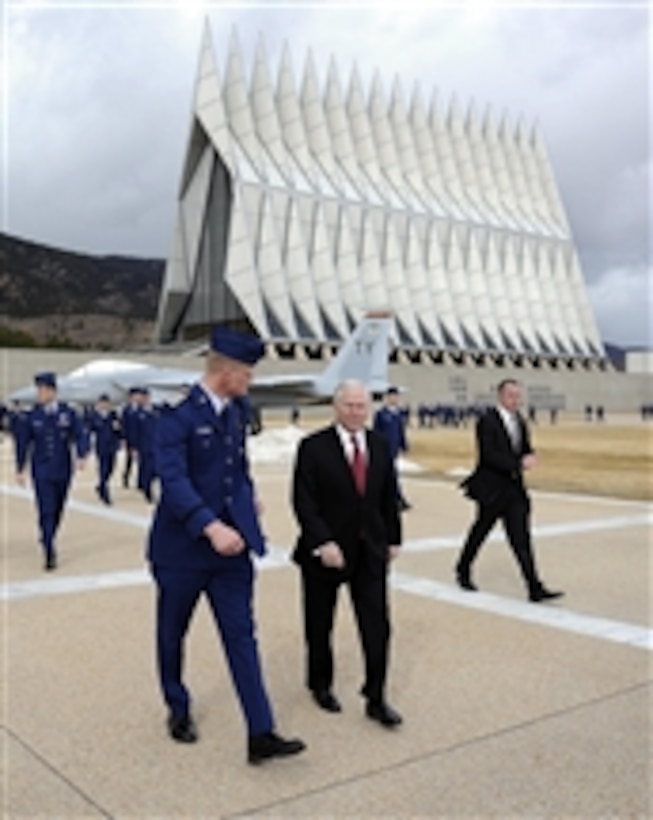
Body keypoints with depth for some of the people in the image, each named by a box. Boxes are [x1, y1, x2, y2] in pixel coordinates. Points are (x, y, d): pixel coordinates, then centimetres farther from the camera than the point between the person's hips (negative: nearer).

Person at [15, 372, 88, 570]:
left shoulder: (68, 413, -4)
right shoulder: (32, 416, -4)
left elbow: (80, 435, -4)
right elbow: (22, 442, 4)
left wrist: (81, 456, -23)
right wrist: (20, 469, 5)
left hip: (62, 471, 2)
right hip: (42, 472, -2)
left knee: (58, 510, 15)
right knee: (46, 512, -10)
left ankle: (48, 540, 38)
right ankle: (50, 553, -8)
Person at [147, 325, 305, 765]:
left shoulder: (238, 409, 4)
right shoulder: (178, 416, -18)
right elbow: (173, 480, -29)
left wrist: (248, 495, 15)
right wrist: (210, 527, -39)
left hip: (232, 544, 5)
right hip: (183, 547, -5)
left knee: (242, 637, 1)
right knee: (173, 635, 15)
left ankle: (261, 735, 3)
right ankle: (179, 711, 37)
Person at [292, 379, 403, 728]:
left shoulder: (380, 445, 4)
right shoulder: (313, 447, -10)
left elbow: (388, 496, 10)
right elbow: (304, 501, -14)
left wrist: (393, 538, 9)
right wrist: (323, 543, -21)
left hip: (370, 549, 3)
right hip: (324, 551, -3)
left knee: (377, 625, 0)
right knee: (320, 625, 13)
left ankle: (376, 699, 12)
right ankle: (320, 685, 34)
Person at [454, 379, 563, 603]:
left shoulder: (519, 421, 10)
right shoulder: (487, 421, -14)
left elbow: (526, 449, 15)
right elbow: (489, 456, -22)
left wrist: (528, 458, -8)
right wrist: (518, 464, -25)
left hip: (514, 487, 6)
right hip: (492, 488, -6)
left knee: (521, 538, 1)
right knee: (480, 532, 11)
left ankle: (535, 589, -2)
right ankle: (463, 572, 34)